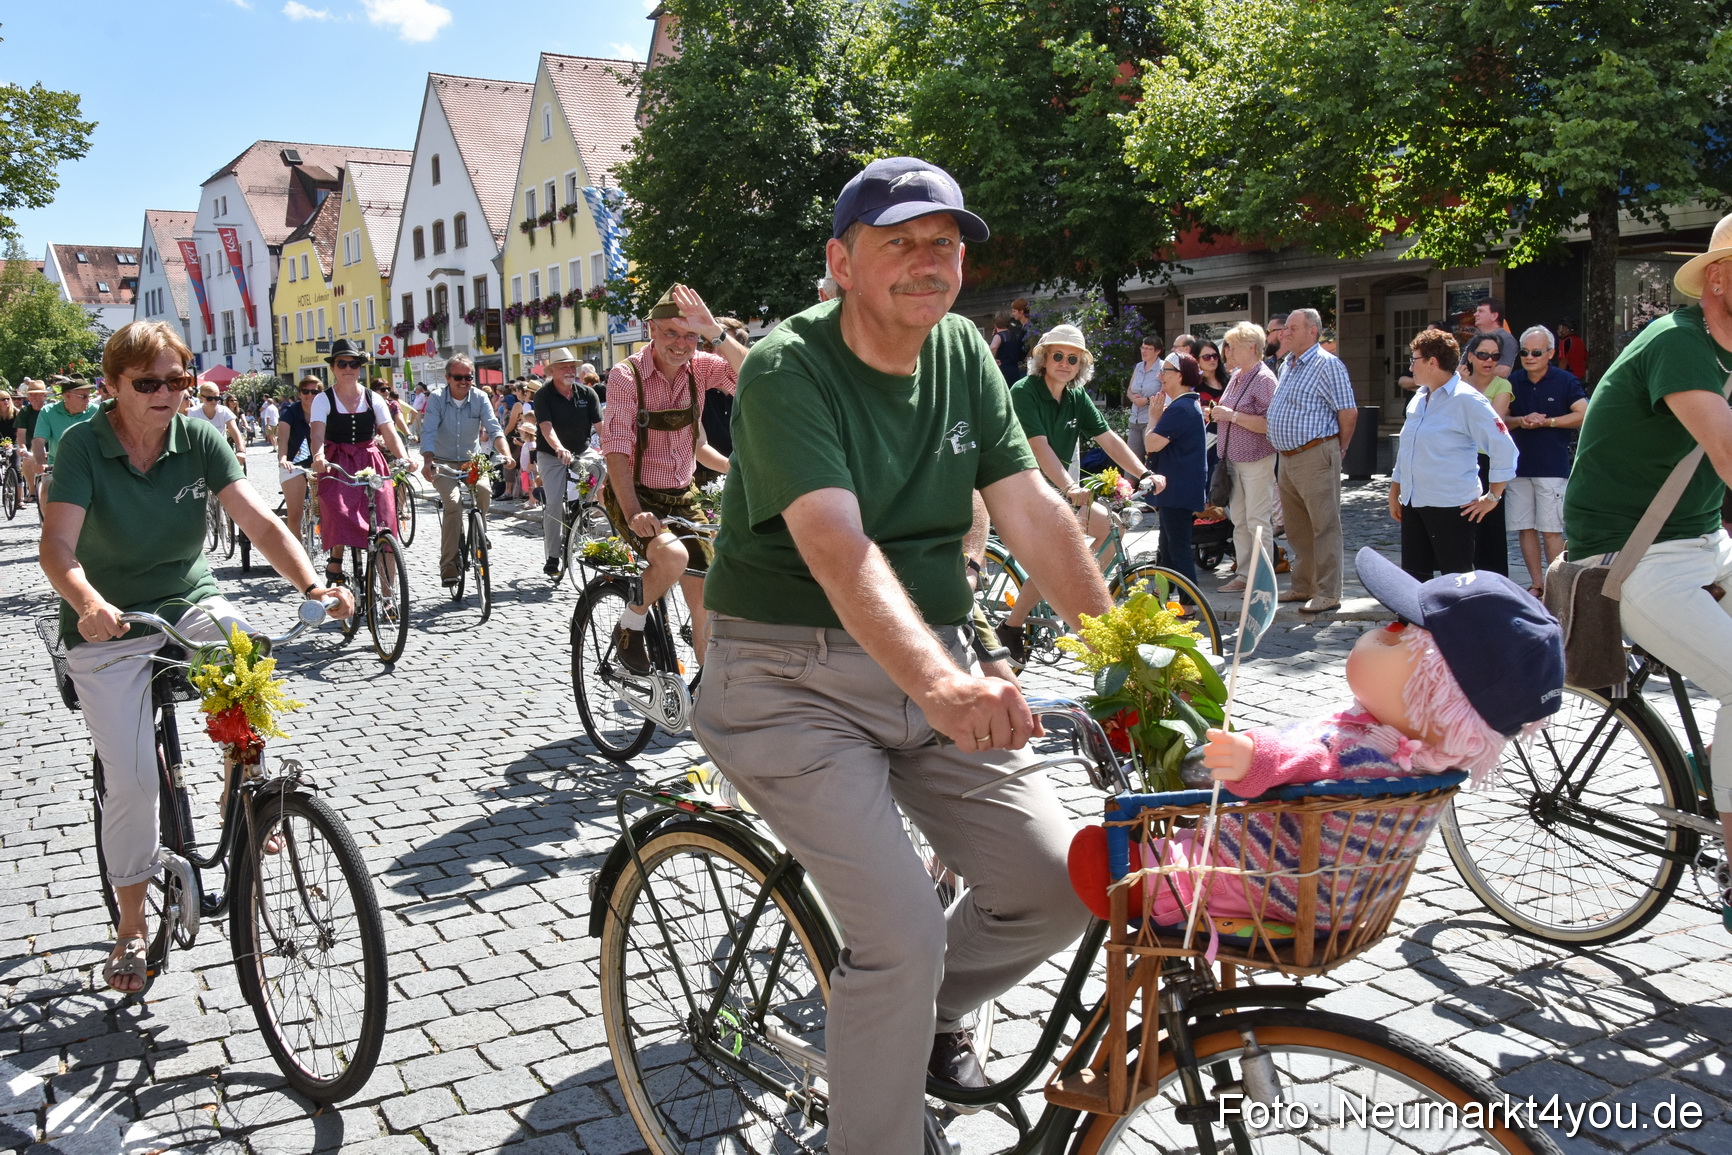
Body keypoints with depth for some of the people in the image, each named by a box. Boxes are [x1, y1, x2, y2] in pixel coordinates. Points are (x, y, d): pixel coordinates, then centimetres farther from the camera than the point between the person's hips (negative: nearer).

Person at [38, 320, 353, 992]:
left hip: (188, 604, 2)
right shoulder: (83, 445, -14)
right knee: (132, 780, -6)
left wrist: (311, 584, -34)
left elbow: (260, 522, -17)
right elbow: (57, 545, -25)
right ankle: (131, 925, 16)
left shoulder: (199, 440, -7)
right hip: (109, 629, -2)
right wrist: (89, 603, -46)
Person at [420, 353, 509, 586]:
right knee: (453, 502, -26)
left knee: (484, 490, -29)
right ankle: (449, 563, -20)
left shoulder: (480, 398, -6)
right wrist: (427, 461, -37)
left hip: (472, 460, 2)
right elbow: (429, 432, -19)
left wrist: (506, 454, -34)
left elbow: (494, 429, -15)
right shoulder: (437, 399, -10)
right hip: (443, 462, -2)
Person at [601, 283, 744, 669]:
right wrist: (633, 513, -31)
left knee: (705, 599, 2)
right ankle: (631, 626, -5)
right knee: (673, 557, -33)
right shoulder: (627, 375, -14)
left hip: (682, 496, 5)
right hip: (635, 496, -5)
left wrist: (714, 330, -34)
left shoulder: (699, 367, -3)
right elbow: (617, 449, -20)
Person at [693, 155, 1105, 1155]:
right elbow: (837, 547, -30)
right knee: (904, 930, -16)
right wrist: (941, 681, -45)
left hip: (936, 666, 6)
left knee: (1060, 887, -1)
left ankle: (931, 1011, 29)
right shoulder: (789, 368, -15)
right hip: (796, 680, -6)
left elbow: (1035, 512, 0)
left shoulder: (964, 354, 4)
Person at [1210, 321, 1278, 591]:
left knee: (1258, 521, -4)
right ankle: (1244, 574, 20)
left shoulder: (1263, 379, -14)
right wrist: (1219, 415, 7)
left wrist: (1232, 416, -21)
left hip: (1256, 460, -9)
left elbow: (1268, 424, -22)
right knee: (1239, 521, 12)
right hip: (1233, 460, 9)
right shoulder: (1237, 376, 13)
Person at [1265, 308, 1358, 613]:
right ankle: (1303, 587, 25)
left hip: (1315, 457, -9)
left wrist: (1338, 449, -3)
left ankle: (1328, 593, 0)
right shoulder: (1287, 365, 15)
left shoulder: (1327, 365, -12)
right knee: (1297, 528, 15)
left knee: (1324, 526, -3)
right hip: (1287, 458, 9)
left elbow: (1349, 412, -13)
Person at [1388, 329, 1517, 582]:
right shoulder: (1418, 399, 13)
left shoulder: (1466, 400, -11)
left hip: (1452, 508, -8)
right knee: (1413, 578, 11)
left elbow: (1504, 447, -14)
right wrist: (1394, 493, 19)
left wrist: (1492, 497, -11)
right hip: (1414, 505, 8)